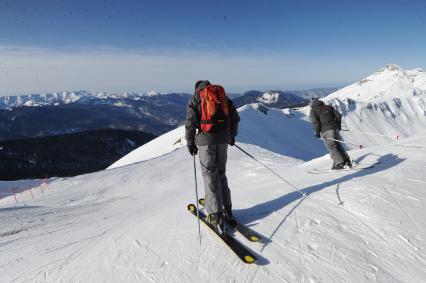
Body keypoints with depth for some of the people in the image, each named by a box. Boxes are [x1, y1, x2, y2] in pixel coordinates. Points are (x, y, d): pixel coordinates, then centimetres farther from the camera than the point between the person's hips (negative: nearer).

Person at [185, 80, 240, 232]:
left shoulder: (195, 98, 4)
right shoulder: (222, 95, 16)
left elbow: (190, 122, -6)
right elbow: (235, 117, 14)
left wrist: (190, 142, 2)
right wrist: (232, 136, 25)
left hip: (206, 139, -4)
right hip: (223, 138, 4)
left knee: (210, 175, 2)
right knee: (221, 173, 16)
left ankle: (215, 214, 2)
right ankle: (227, 209, 20)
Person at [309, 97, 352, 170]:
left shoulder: (313, 110, 6)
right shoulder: (328, 107, 20)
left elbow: (315, 122, -9)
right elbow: (338, 115, 14)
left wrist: (317, 132, -1)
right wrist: (339, 125, 25)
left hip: (326, 131, -5)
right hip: (335, 128, 6)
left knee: (332, 147, -2)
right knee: (338, 145, 14)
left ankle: (339, 163, -7)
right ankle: (347, 161, 14)